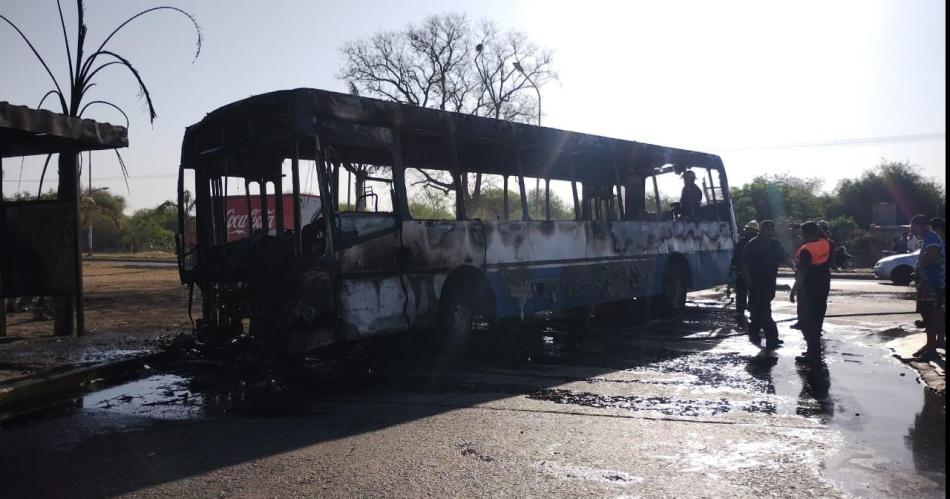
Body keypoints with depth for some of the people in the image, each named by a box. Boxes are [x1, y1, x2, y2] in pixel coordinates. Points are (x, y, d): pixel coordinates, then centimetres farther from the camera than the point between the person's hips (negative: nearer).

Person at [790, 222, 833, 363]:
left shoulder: (806, 250, -20)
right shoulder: (826, 244, 1)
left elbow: (801, 273, -21)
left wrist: (794, 290, -14)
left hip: (808, 287, -8)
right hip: (823, 286, 8)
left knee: (806, 320, -3)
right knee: (817, 319, 15)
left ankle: (813, 353, -5)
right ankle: (815, 350, 22)